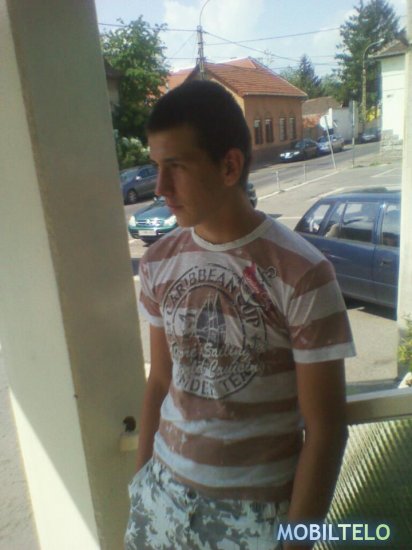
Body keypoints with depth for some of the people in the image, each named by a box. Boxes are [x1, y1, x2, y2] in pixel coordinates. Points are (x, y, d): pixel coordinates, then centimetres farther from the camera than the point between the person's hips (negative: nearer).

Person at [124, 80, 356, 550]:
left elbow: (325, 429, -14)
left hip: (258, 508, -3)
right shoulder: (158, 263, -6)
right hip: (164, 490, 4)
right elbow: (160, 380, 4)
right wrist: (141, 484, 7)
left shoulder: (302, 273, -20)